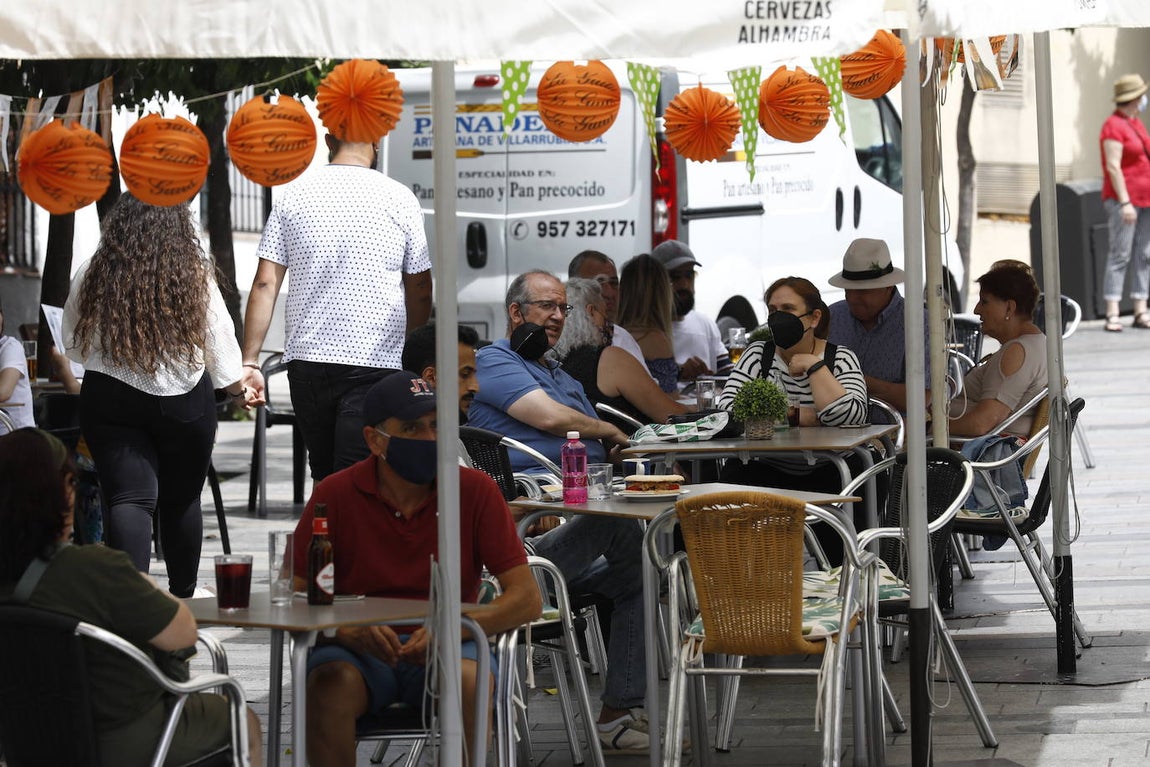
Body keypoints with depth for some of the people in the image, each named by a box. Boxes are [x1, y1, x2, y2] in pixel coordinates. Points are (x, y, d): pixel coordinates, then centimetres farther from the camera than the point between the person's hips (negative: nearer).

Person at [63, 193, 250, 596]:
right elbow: (221, 346, 3)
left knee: (129, 499, -5)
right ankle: (182, 596, 29)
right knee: (181, 499, 15)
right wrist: (237, 389, 23)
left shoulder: (91, 276, -5)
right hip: (185, 401, 1)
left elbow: (73, 345, 7)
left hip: (109, 400, 0)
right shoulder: (196, 278, -7)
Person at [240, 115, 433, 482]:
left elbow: (265, 284, 0)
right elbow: (420, 292, 4)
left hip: (307, 359, 3)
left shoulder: (294, 195, 4)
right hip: (374, 364, -3)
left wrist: (249, 362, 2)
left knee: (324, 478, 16)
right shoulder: (399, 199, -1)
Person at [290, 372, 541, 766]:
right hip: (359, 648, 0)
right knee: (331, 682, -32)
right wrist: (348, 629, -22)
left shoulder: (475, 490, -2)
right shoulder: (335, 494, -2)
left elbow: (527, 600, -4)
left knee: (468, 680, -33)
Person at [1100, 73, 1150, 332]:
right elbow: (1113, 166, -16)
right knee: (1120, 255, -11)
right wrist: (1124, 202, -22)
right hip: (1123, 198, -9)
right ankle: (1112, 314, -12)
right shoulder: (1114, 126, -11)